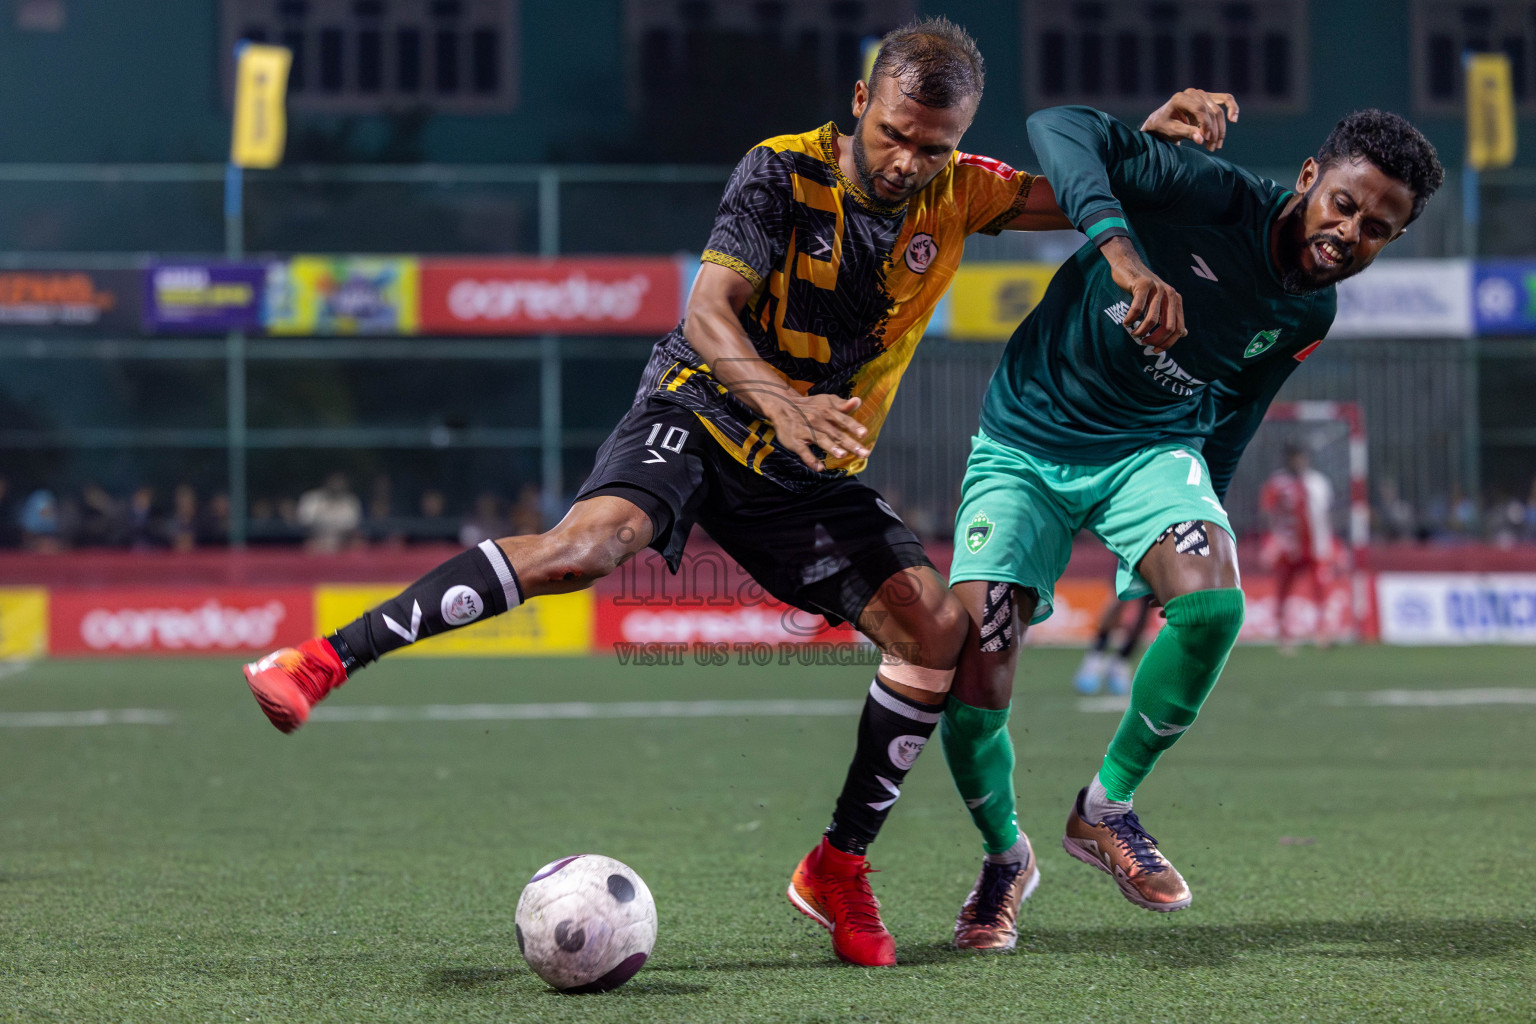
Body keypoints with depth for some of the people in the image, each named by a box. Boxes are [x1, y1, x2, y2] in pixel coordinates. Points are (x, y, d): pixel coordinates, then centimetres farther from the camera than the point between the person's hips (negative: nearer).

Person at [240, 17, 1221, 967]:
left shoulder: (956, 195, -1)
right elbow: (708, 311, -25)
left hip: (812, 475, 5)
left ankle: (839, 868, 2)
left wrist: (1157, 135, -11)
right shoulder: (784, 172, -16)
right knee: (596, 537, -34)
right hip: (702, 412, -5)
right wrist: (784, 403, -44)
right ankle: (324, 660, -36)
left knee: (937, 627, -12)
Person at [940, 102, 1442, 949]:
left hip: (1151, 447, 4)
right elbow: (1060, 130, -33)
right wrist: (1124, 256, -45)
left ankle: (1106, 808, -5)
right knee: (972, 693, -16)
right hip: (1026, 442, -4)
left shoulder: (1309, 317, -2)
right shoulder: (1215, 198, -22)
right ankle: (1003, 854, 16)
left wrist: (1200, 521, 19)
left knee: (1213, 602, -28)